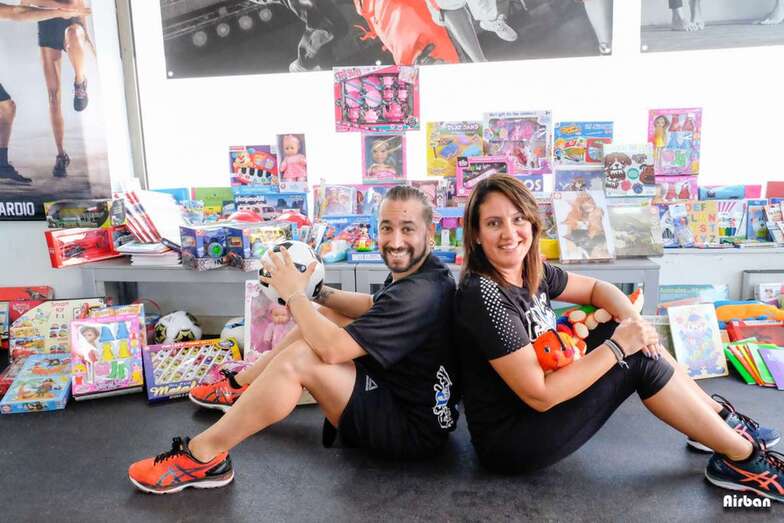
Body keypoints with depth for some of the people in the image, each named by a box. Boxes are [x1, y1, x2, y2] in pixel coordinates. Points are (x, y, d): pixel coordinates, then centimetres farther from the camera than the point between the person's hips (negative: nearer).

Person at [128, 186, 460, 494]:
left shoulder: (421, 295, -29)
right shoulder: (415, 271, 1)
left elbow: (332, 349, -31)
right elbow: (373, 307, 17)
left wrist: (294, 294, -16)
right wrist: (318, 291, 3)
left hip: (415, 428, -10)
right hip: (400, 385, 10)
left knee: (298, 359, -23)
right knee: (327, 316, 12)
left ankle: (202, 458, -8)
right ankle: (241, 386, 25)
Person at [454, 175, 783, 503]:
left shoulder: (530, 271, -2)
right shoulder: (484, 297, -28)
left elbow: (596, 289, 11)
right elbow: (539, 395, -28)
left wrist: (631, 319, -11)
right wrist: (618, 346, -23)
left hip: (540, 406, 8)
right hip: (510, 442, -8)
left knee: (635, 339, 5)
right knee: (640, 361, -14)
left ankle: (717, 415, 17)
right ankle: (743, 458, 4)